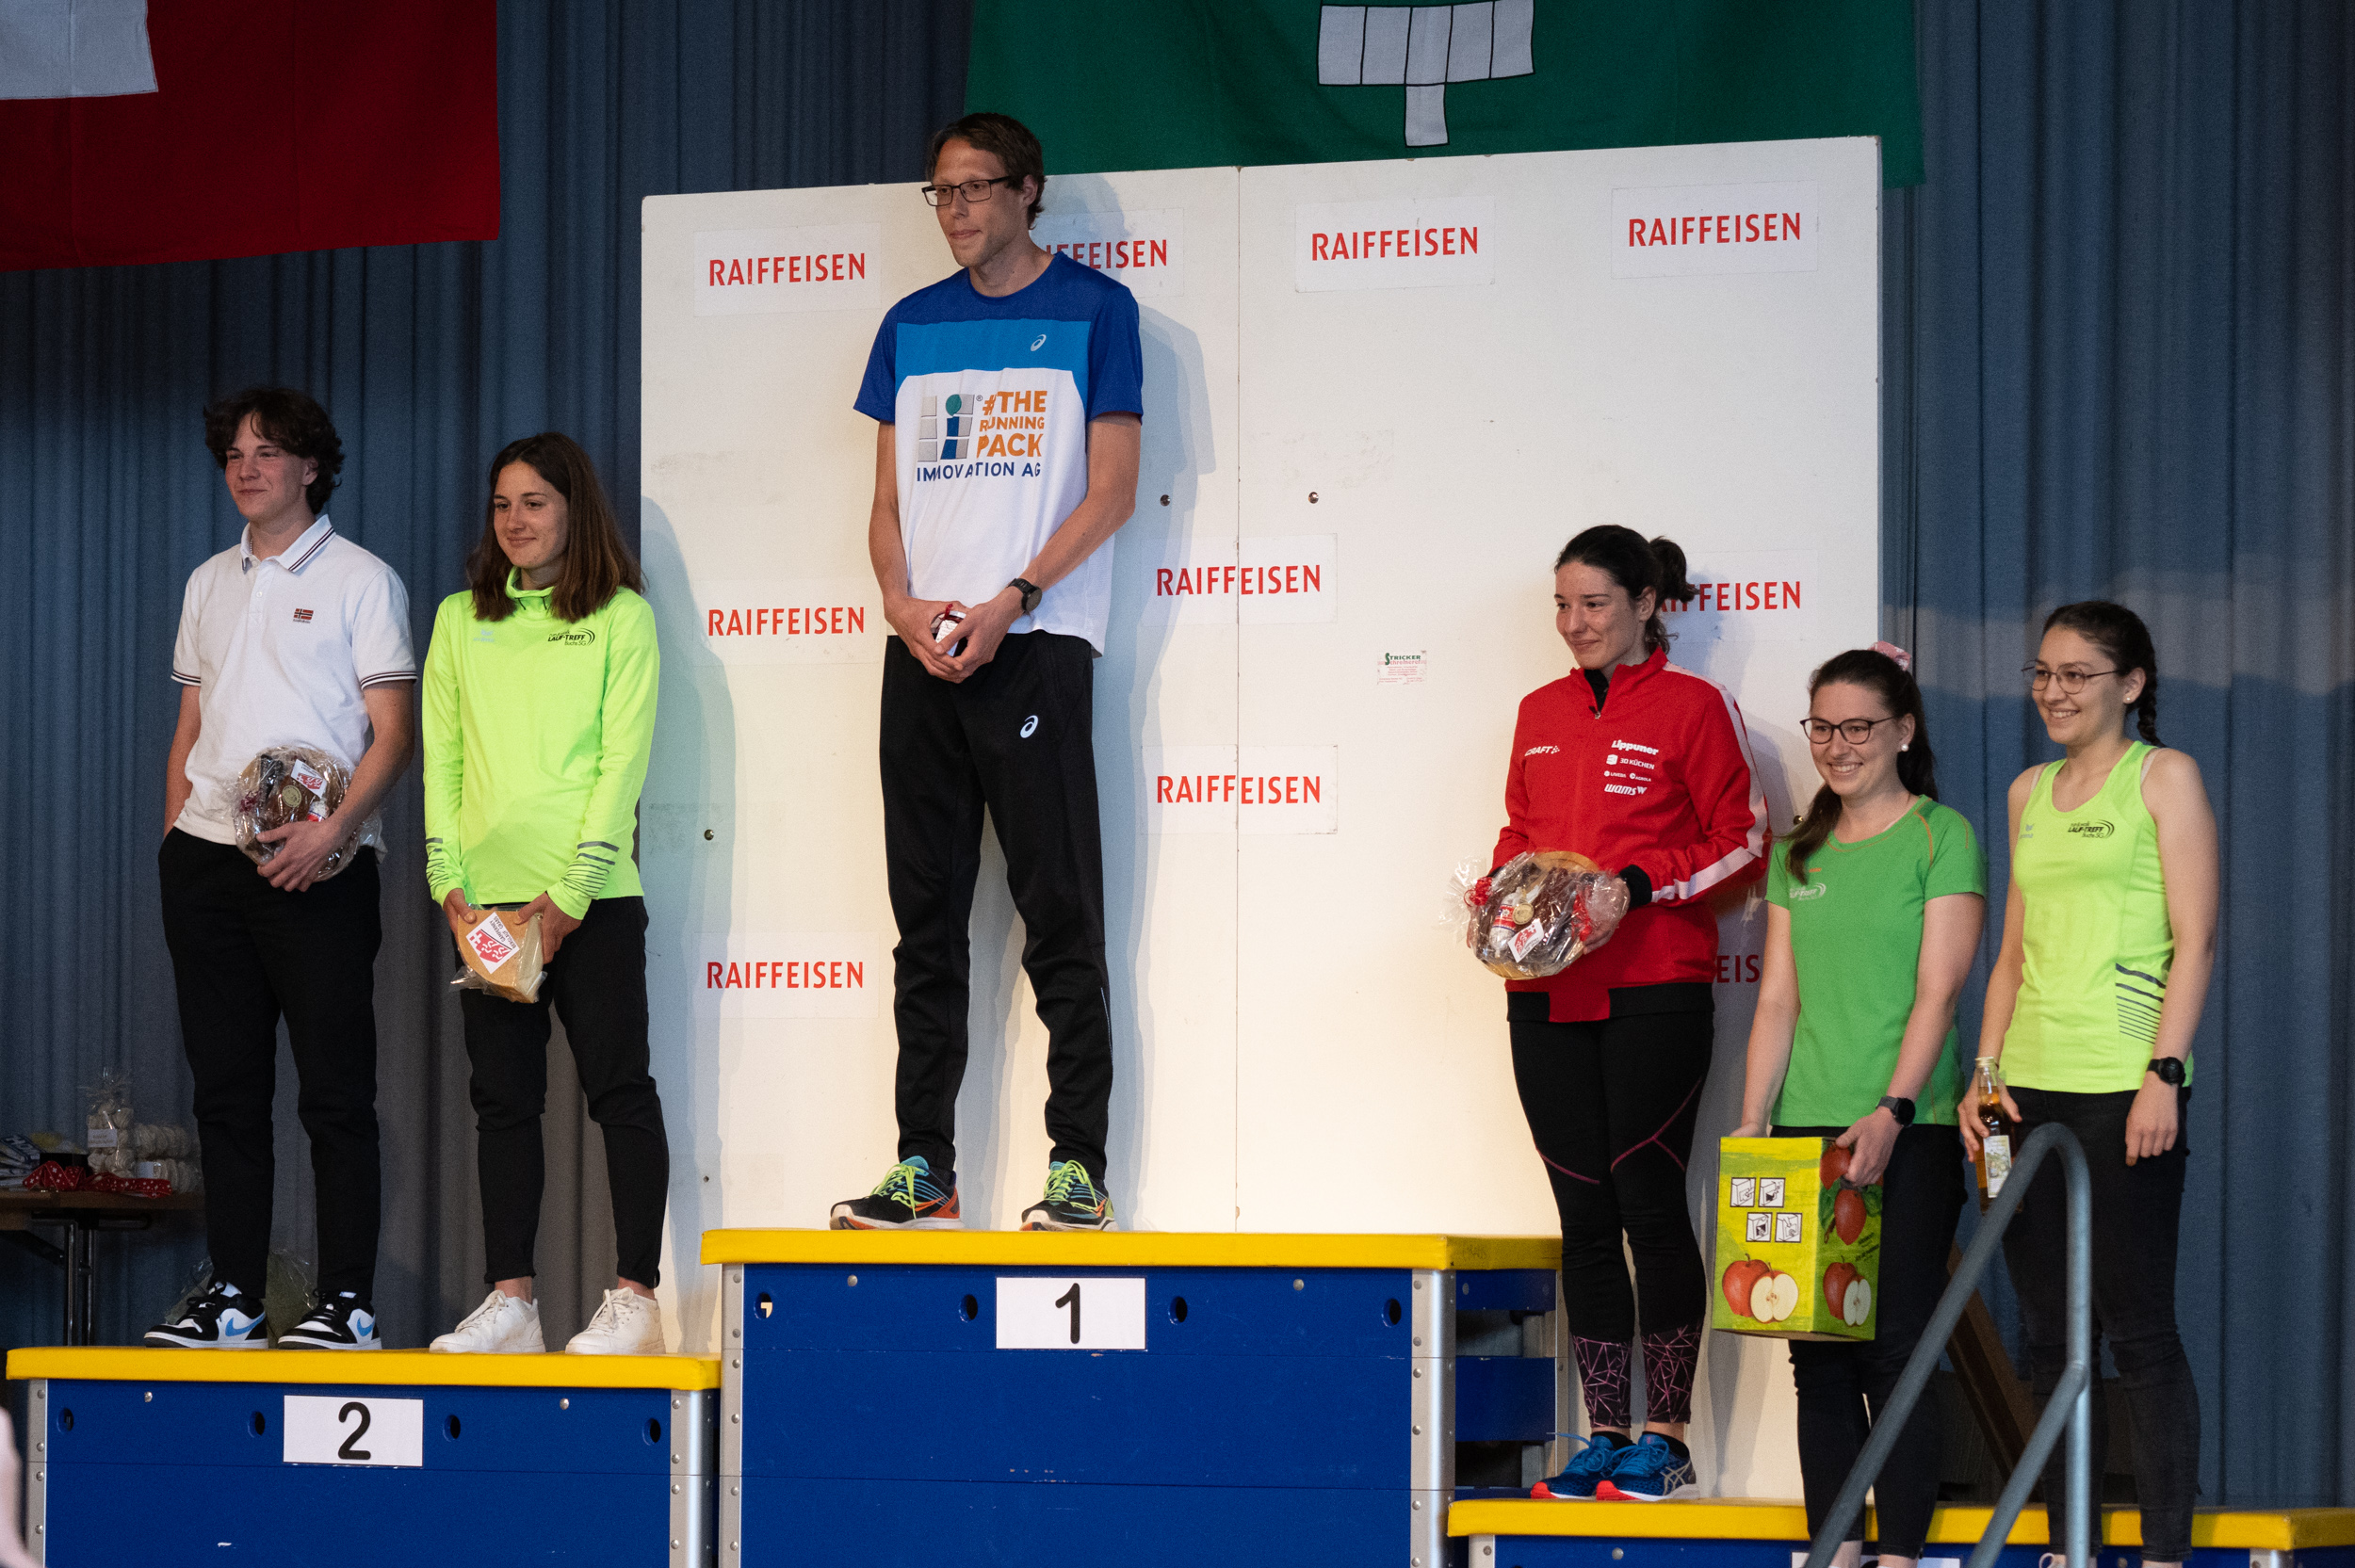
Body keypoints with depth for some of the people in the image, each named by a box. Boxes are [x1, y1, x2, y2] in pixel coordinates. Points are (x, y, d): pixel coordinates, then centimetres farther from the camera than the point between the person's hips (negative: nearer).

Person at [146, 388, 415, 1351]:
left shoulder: (359, 580, 1)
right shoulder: (209, 585, 17)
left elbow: (392, 733, -5)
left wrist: (334, 829, -18)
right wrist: (174, 841, 10)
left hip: (316, 865, -5)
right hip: (207, 862, 5)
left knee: (335, 1091, -5)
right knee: (225, 1087, 6)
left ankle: (348, 1300, -4)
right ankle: (232, 1297, 9)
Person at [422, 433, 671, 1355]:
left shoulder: (621, 618, 2)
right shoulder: (460, 620, 14)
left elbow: (623, 761, -4)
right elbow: (441, 757, 10)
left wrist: (569, 895, -12)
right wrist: (450, 884, -2)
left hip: (592, 897, -4)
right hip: (486, 898, 4)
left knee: (619, 1089, -4)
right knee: (504, 1097, 4)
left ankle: (635, 1297, -3)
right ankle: (509, 1298, 6)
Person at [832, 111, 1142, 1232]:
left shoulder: (1092, 311, 3)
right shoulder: (912, 327, 16)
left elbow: (1111, 491, -2)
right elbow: (888, 501, 16)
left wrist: (1007, 602, -13)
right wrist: (901, 601, -4)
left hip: (1035, 643, -5)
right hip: (922, 649, 5)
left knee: (1059, 916, -6)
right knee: (927, 919, 5)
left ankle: (1079, 1163, -5)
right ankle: (924, 1167, 7)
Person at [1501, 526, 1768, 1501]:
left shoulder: (1693, 707, -1)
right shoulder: (1540, 714, 16)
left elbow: (1743, 844, -2)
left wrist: (1638, 883, -14)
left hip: (1654, 990, -5)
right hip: (1547, 992, 5)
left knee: (1648, 1200, -5)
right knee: (1583, 1213, 5)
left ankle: (1666, 1436, 1)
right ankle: (1604, 1434, 9)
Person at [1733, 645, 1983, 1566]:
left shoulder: (1941, 837, -2)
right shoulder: (1800, 853, 15)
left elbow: (1937, 993, -9)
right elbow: (1779, 999, 14)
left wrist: (1892, 1112, -19)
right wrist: (1752, 1121, 4)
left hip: (1907, 1134, -5)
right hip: (1808, 1128, 5)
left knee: (1895, 1347, -6)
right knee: (1819, 1351, 4)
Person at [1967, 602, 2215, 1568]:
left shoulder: (2164, 778, 0)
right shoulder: (2031, 793, 17)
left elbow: (2196, 942, -6)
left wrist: (2164, 1075, -14)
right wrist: (1987, 1071, 9)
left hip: (2122, 1088, -6)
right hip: (2031, 1090, 6)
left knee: (2138, 1327, -6)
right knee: (2049, 1332, 6)